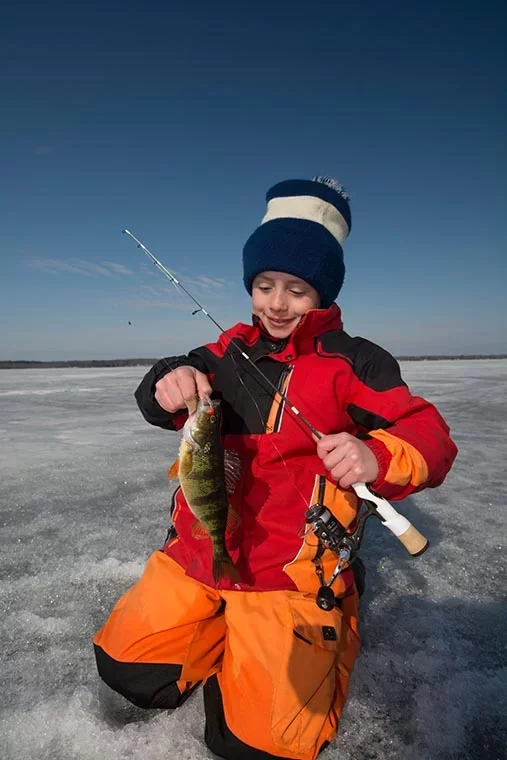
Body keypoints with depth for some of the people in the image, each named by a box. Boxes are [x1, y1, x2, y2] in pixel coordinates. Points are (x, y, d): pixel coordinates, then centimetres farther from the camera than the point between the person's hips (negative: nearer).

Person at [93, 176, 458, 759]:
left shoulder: (352, 362, -9)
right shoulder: (231, 351, 4)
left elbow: (428, 436, -14)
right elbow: (159, 402, -1)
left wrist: (377, 456, -38)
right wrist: (169, 384, -27)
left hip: (288, 573, -4)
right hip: (196, 556, 5)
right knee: (125, 663, 9)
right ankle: (227, 629, 31)